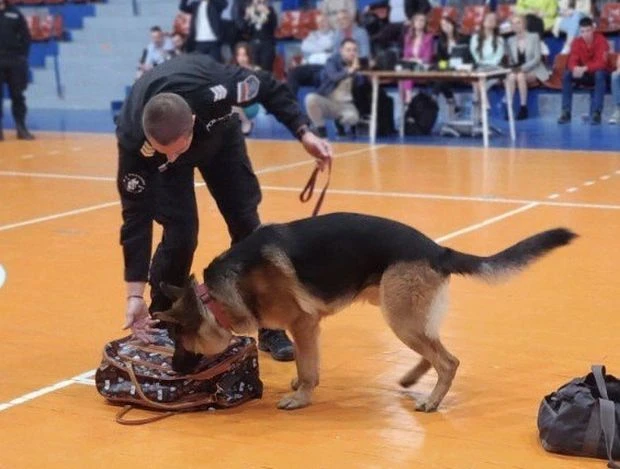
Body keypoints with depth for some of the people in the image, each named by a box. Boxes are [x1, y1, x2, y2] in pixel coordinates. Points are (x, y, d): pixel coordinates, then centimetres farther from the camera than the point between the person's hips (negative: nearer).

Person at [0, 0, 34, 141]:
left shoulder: (15, 14, 9)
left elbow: (25, 37, 9)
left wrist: (23, 56, 0)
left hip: (15, 61, 1)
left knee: (18, 96, 5)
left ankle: (22, 129, 10)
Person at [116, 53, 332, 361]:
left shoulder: (213, 90, -46)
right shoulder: (133, 140, -42)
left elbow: (269, 88, -23)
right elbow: (136, 217, -35)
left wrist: (303, 132, -28)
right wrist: (135, 294, -35)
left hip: (218, 134, 2)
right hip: (154, 150, -2)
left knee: (246, 223, 0)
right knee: (179, 235, -16)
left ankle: (270, 328, 12)